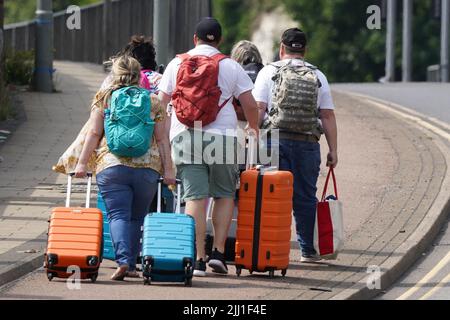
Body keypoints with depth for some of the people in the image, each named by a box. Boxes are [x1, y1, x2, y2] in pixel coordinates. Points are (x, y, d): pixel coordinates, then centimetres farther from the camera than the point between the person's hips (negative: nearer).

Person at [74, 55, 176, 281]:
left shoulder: (104, 98, 7)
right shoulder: (153, 102, 11)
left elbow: (94, 133, 3)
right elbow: (162, 139, 8)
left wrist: (82, 162, 7)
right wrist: (168, 169, 9)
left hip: (112, 166, -2)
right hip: (147, 168, 2)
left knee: (118, 215, -5)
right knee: (137, 217, 13)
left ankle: (123, 260, -24)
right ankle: (131, 265, 13)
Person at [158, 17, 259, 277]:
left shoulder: (177, 64, 9)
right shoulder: (231, 67, 5)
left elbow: (161, 102, 8)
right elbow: (251, 105, 5)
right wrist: (254, 132, 20)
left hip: (184, 137, 1)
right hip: (222, 137, -1)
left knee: (195, 197, -3)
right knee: (225, 195, 13)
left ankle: (198, 259, -8)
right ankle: (219, 253, 3)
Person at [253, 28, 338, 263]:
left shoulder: (269, 72, 5)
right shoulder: (317, 77, 11)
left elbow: (258, 109, -4)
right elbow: (328, 116, 8)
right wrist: (333, 150, 9)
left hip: (276, 140, -1)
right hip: (308, 144, 1)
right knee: (305, 197, 7)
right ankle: (308, 250, 9)